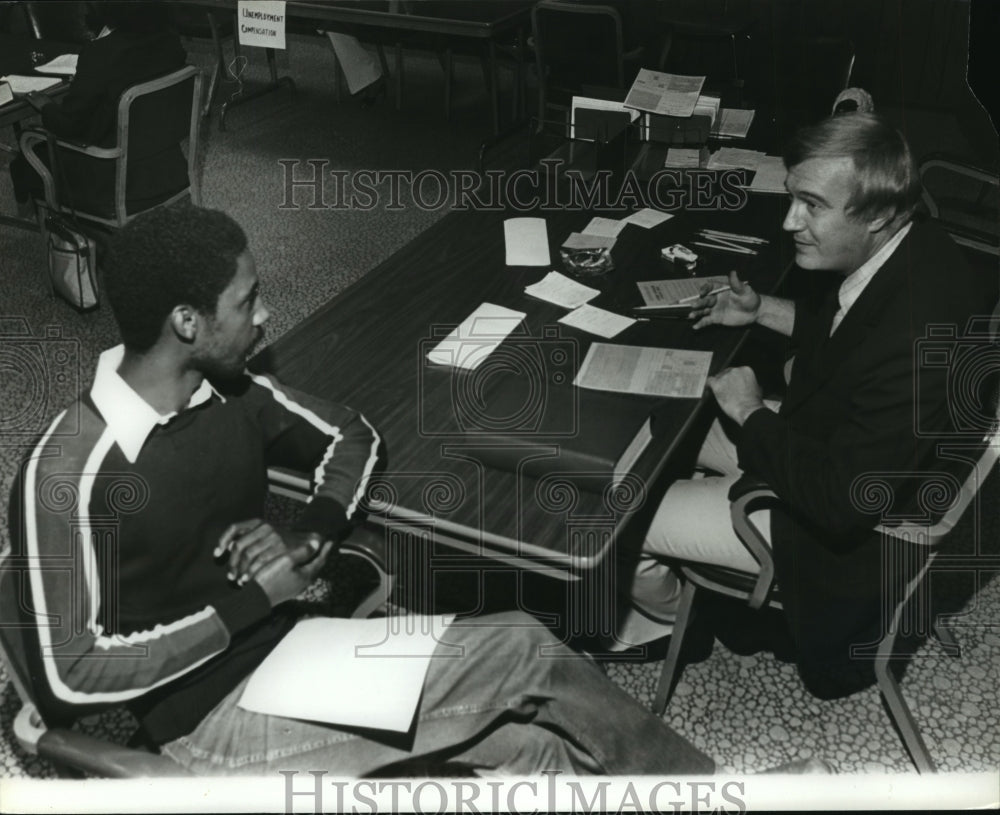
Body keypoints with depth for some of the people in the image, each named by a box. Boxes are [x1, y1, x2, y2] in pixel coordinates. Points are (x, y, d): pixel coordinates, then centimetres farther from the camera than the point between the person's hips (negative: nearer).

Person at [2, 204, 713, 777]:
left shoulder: (230, 394, -3)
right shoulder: (69, 471, -23)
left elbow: (351, 436, 12)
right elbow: (70, 677, -23)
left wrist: (311, 536, -9)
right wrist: (250, 602, -21)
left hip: (292, 644, 7)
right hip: (212, 715, -6)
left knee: (522, 648, -3)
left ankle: (705, 787, 14)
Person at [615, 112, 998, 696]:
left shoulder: (915, 341, -39)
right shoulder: (908, 250, -10)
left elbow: (843, 503, -32)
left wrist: (752, 415, -20)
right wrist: (763, 311, 0)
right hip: (831, 442, 9)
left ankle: (663, 611, 30)